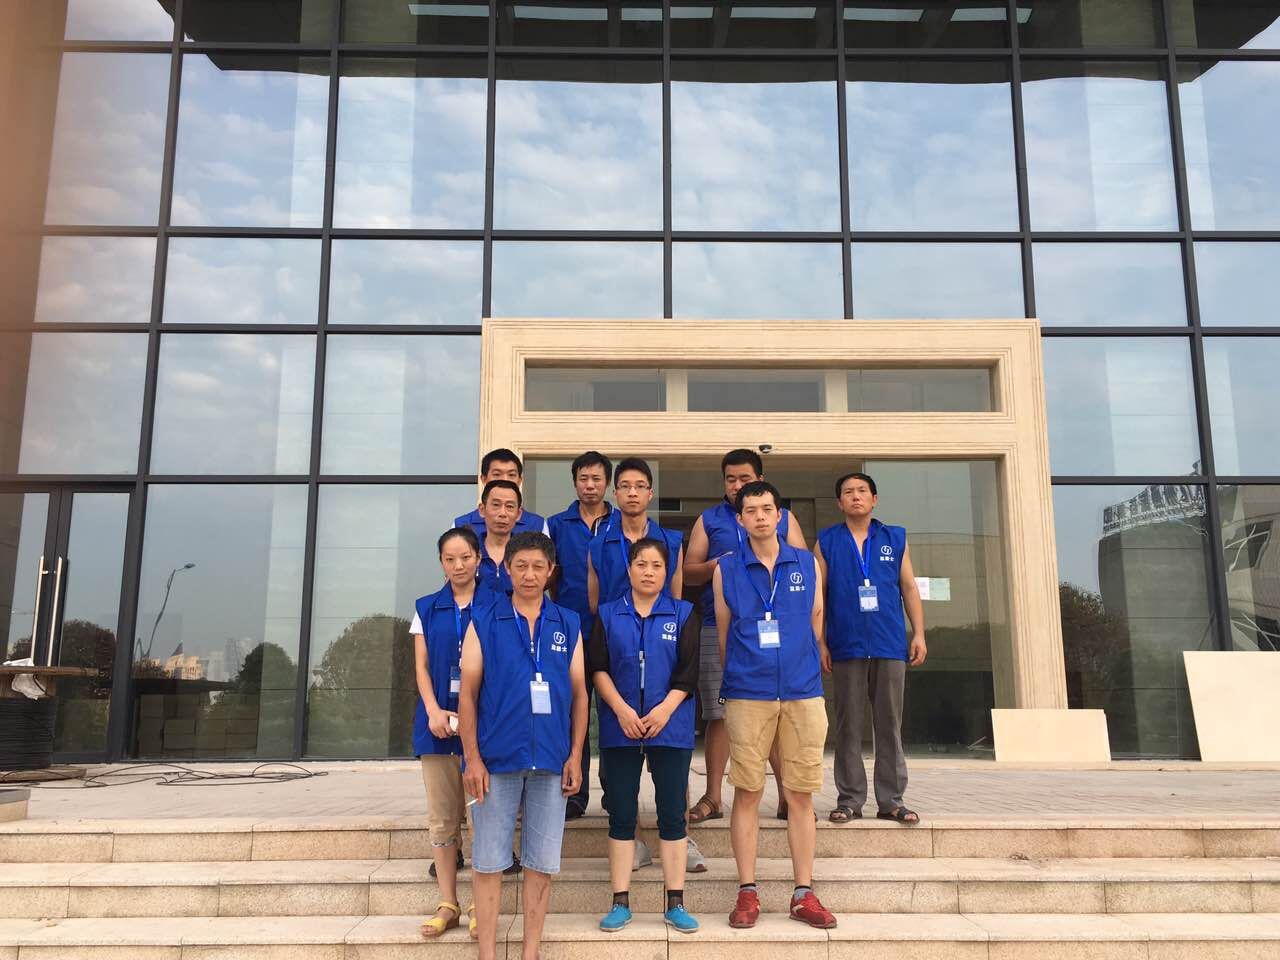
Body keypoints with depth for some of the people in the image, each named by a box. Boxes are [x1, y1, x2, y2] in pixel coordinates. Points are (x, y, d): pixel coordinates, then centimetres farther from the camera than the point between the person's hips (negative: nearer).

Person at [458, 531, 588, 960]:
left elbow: (579, 693, 9)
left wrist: (575, 756, 2)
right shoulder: (483, 622, 3)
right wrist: (473, 759, -7)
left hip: (551, 761, 2)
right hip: (497, 758, -2)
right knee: (488, 861, 4)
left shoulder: (568, 625, 8)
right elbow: (468, 693, 0)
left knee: (542, 864, 7)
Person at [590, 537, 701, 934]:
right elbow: (598, 668, 1)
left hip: (670, 727, -1)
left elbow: (688, 673, -2)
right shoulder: (608, 614, 7)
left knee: (672, 813, 3)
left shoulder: (683, 614, 5)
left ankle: (675, 903, 12)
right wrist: (622, 710, -13)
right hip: (619, 728, 1)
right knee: (621, 813, 5)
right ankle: (621, 902, 14)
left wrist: (663, 711, -14)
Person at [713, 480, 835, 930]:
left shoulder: (808, 564, 7)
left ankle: (804, 894, 15)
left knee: (801, 795, 5)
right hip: (747, 696, -1)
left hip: (802, 692, 1)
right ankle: (747, 893, 12)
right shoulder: (726, 570, 4)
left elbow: (815, 624, 13)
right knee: (747, 793, 2)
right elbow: (723, 634, 10)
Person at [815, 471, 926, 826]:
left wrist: (919, 633, 3)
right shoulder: (827, 541, 6)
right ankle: (849, 800, 11)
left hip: (890, 646, 1)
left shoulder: (895, 538, 11)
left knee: (889, 725, 5)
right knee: (848, 727, 4)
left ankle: (891, 800, 13)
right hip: (846, 647, -1)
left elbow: (909, 589, 11)